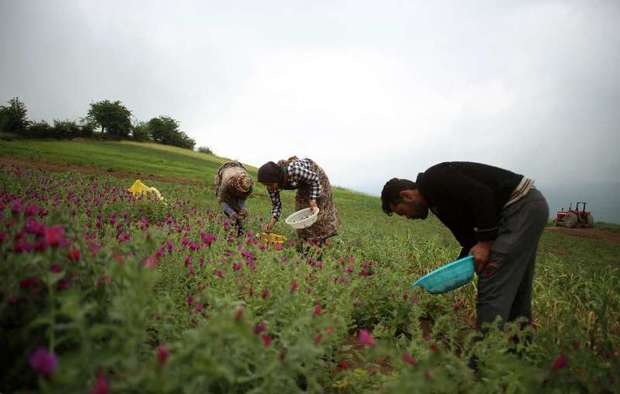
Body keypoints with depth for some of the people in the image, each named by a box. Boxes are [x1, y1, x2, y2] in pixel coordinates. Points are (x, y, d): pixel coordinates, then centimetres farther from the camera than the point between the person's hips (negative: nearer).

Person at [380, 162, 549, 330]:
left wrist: (485, 243, -18)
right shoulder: (438, 202, 16)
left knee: (491, 285, -9)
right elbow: (470, 240, 17)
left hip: (523, 204, -10)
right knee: (514, 286, 16)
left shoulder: (433, 180, -12)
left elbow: (484, 195, -23)